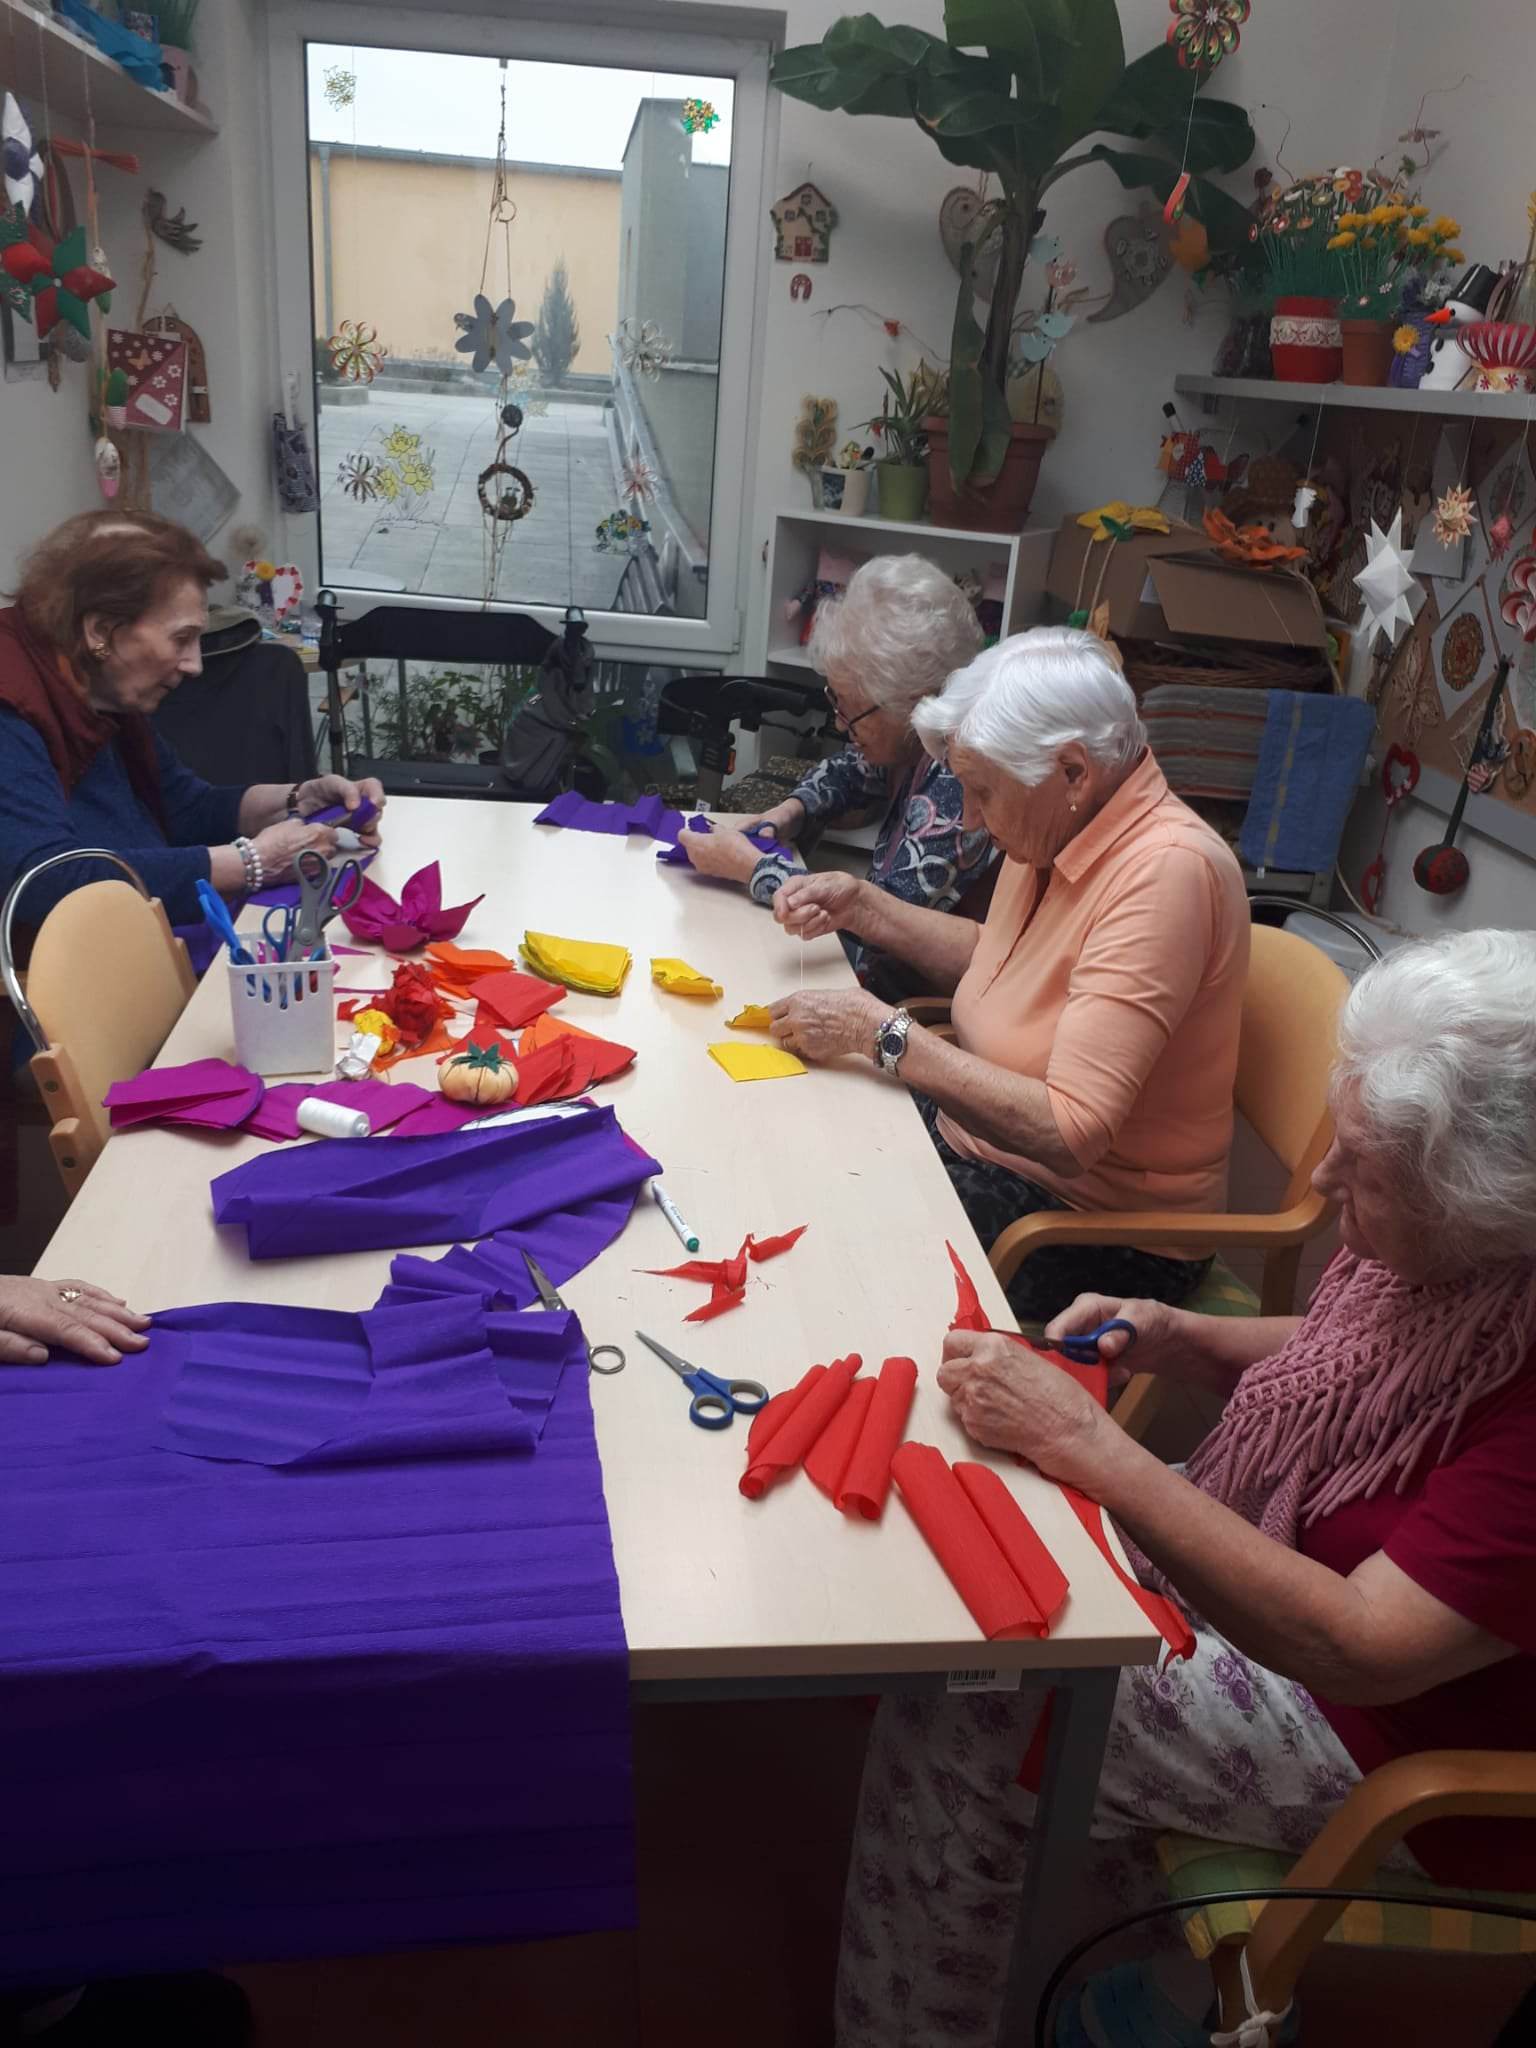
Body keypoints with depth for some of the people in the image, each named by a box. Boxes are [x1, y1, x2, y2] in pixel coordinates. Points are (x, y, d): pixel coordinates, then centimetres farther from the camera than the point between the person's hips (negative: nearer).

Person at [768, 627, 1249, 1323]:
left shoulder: (1167, 873, -27)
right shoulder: (1057, 828, 0)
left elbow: (1068, 1132, -32)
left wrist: (880, 1030, -26)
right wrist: (861, 906, 4)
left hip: (1101, 1228, -8)